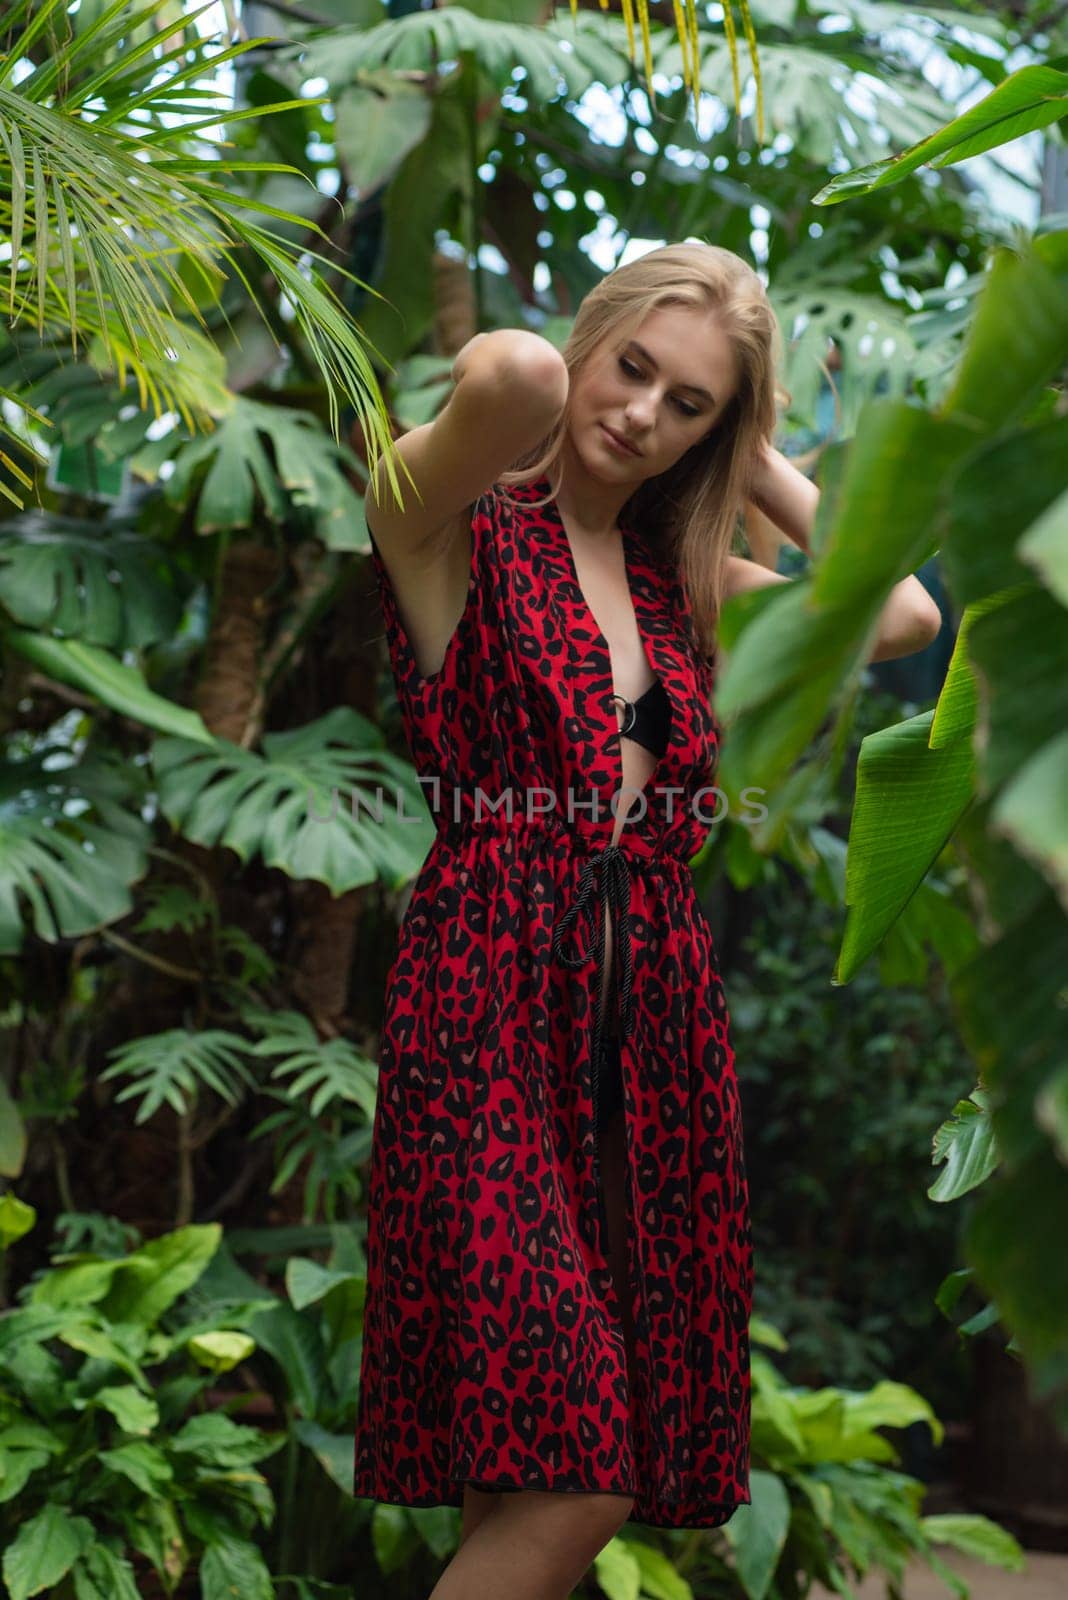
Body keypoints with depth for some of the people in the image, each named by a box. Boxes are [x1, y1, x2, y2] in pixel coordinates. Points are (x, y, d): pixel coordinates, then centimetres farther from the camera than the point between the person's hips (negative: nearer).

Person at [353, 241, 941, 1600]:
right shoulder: (452, 518, -1)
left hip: (656, 1023, 6)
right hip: (495, 1003, -6)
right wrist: (524, 407, 1)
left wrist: (760, 468, 15)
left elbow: (901, 616, 15)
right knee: (572, 1479, -15)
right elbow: (511, 370, -22)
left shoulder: (680, 575, 18)